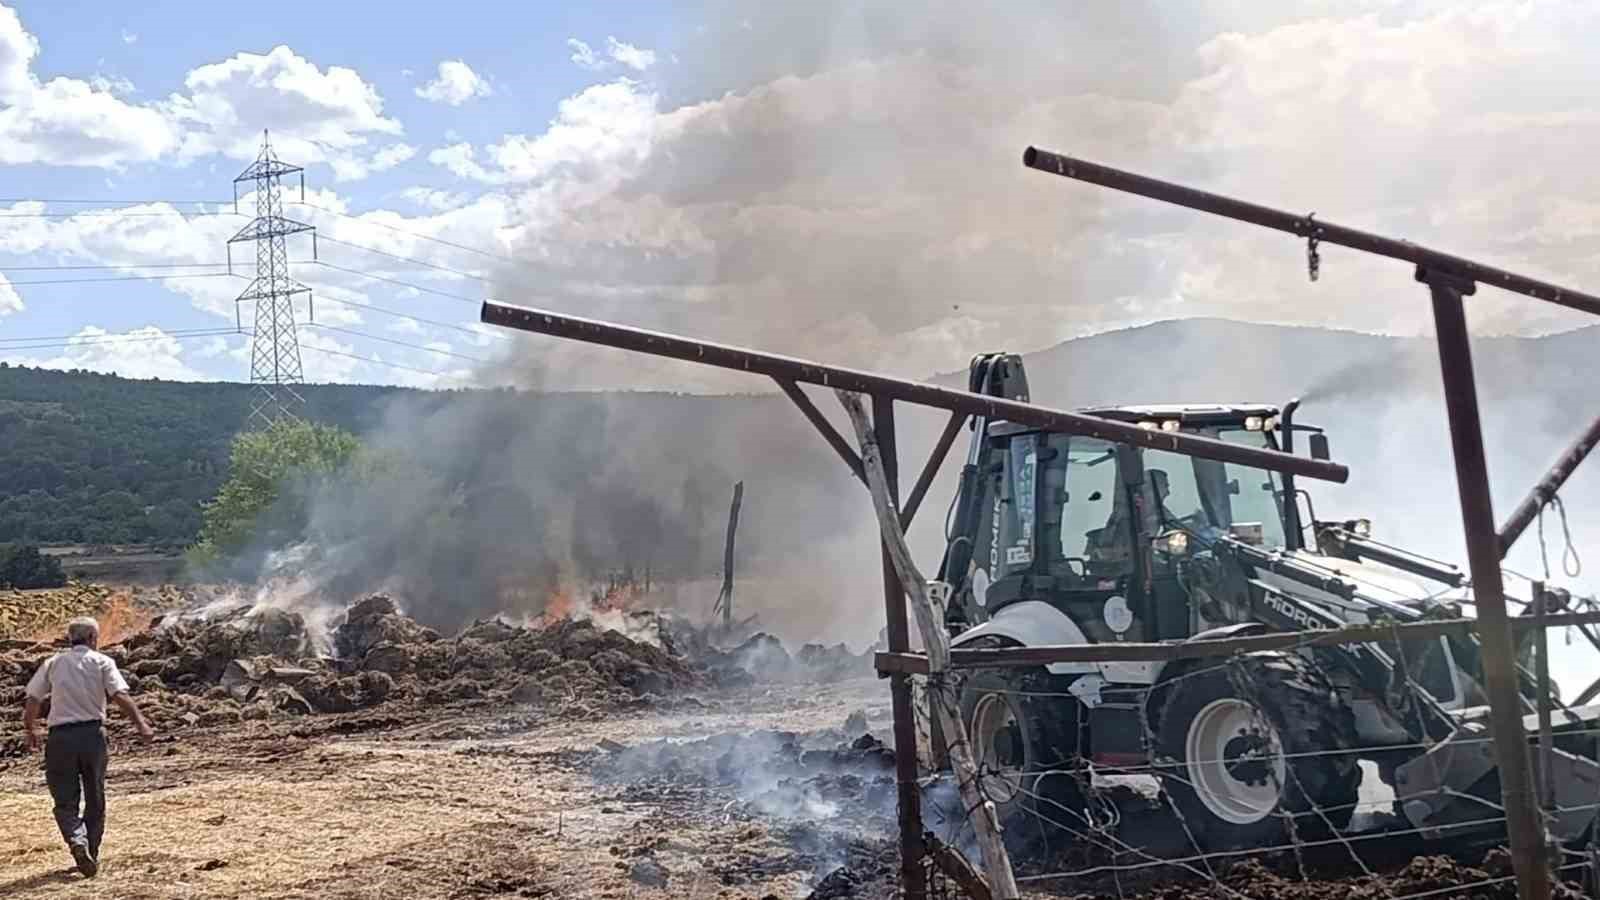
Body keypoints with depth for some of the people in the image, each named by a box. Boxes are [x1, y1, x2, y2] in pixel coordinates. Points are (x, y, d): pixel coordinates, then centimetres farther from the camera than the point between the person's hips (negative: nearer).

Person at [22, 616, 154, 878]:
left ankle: (77, 840, -20)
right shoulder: (101, 661, 4)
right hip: (92, 733, -1)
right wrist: (141, 723, -12)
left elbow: (32, 702, 8)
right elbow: (120, 696, -9)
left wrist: (30, 731, 23)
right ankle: (91, 853, 15)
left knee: (65, 800, 5)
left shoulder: (52, 663, 12)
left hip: (60, 736, 1)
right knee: (95, 800, 14)